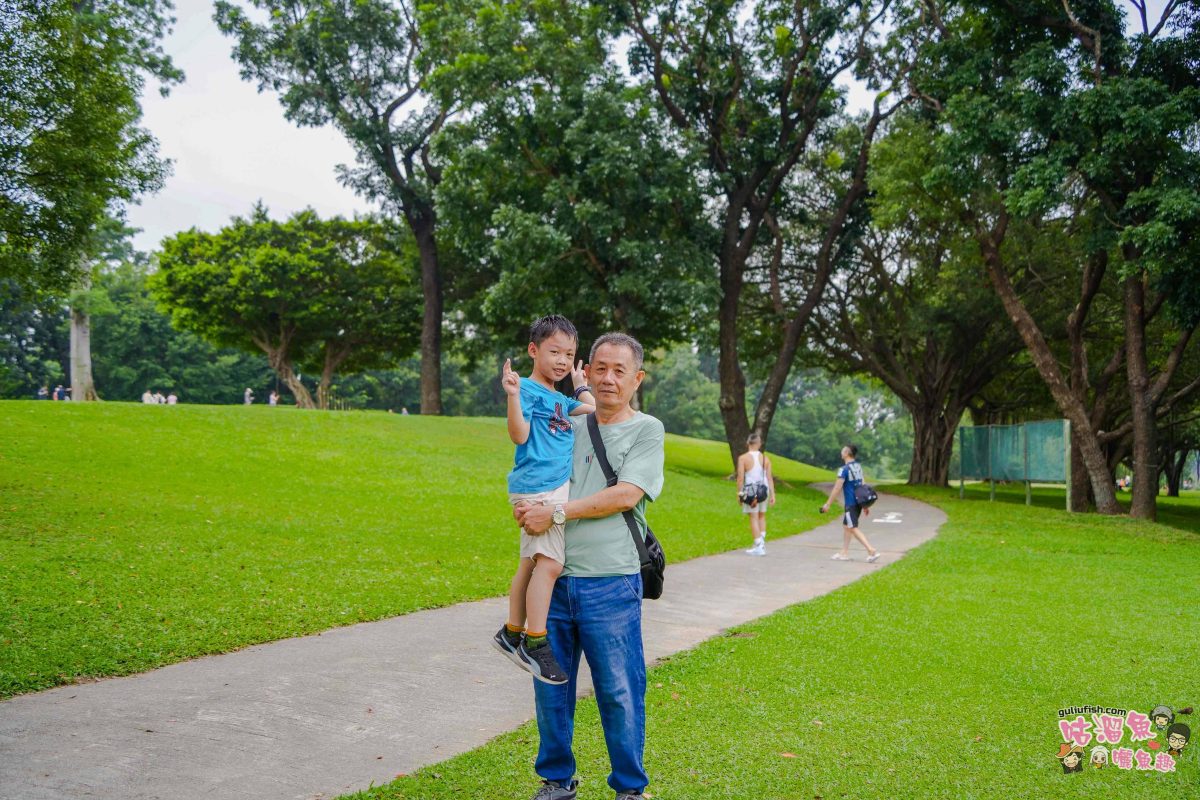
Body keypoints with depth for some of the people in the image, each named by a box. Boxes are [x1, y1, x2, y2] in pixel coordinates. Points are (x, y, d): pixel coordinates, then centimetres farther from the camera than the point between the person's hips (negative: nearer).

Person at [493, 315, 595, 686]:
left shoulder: (559, 399, 20)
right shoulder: (528, 389, -5)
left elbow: (593, 410, 30)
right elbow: (519, 435, -14)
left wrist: (580, 384, 35)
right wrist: (512, 395, -25)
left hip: (556, 488, 9)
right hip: (538, 488, -9)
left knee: (531, 562, 14)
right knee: (549, 563, -15)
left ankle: (512, 633, 23)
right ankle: (535, 643, -11)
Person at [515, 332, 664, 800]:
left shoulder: (647, 430, 1)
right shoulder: (570, 426, 14)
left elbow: (627, 495, -12)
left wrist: (556, 514, -13)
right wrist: (529, 509, 1)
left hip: (610, 583, -4)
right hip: (555, 577, 5)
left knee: (618, 691, 2)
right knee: (550, 684, 12)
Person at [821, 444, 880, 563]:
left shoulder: (844, 469, -16)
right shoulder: (859, 467, 10)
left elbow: (837, 488, -16)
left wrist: (828, 504, -11)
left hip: (851, 503, -9)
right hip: (859, 502, 9)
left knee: (854, 529, -5)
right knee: (845, 525, 18)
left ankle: (872, 551, -13)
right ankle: (844, 553, 22)